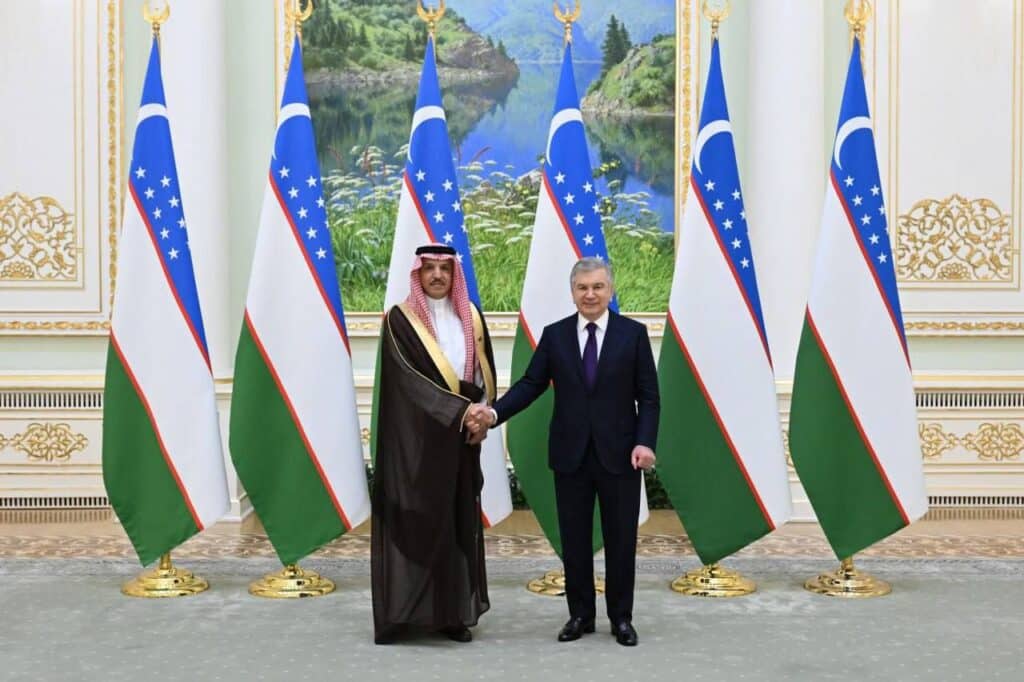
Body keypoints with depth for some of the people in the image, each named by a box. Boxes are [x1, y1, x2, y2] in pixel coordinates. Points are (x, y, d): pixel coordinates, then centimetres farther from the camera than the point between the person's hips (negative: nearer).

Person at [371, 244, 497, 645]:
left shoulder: (470, 318, 10)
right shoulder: (400, 320, -5)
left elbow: (485, 373, 11)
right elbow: (410, 376, -14)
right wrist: (461, 410, -21)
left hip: (462, 434, 5)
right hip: (415, 435, -5)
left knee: (459, 521, 6)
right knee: (414, 518, -3)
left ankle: (454, 612, 12)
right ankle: (403, 611, 3)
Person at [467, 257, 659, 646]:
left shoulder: (633, 333, 0)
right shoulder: (555, 335, 4)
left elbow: (648, 395, -2)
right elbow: (531, 384, 0)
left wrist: (645, 442, -14)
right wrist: (495, 413, -15)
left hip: (619, 453, -1)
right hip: (570, 454, 2)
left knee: (621, 538, 6)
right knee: (574, 539, 9)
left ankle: (621, 617, 20)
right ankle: (580, 614, 22)